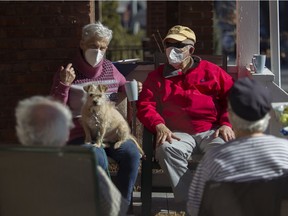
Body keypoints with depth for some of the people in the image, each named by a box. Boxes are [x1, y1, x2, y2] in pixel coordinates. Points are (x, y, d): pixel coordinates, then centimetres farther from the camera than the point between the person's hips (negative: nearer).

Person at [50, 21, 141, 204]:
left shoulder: (110, 69, 11)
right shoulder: (68, 72, -2)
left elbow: (123, 89, 30)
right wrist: (64, 85, -20)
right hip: (80, 134, -4)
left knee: (132, 154, -25)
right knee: (99, 160, -34)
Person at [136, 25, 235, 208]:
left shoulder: (211, 71, 15)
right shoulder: (157, 76, 19)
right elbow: (145, 105, 8)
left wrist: (227, 124, -4)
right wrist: (159, 126, -11)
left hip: (212, 131, -1)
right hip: (178, 134, 1)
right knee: (167, 149, -36)